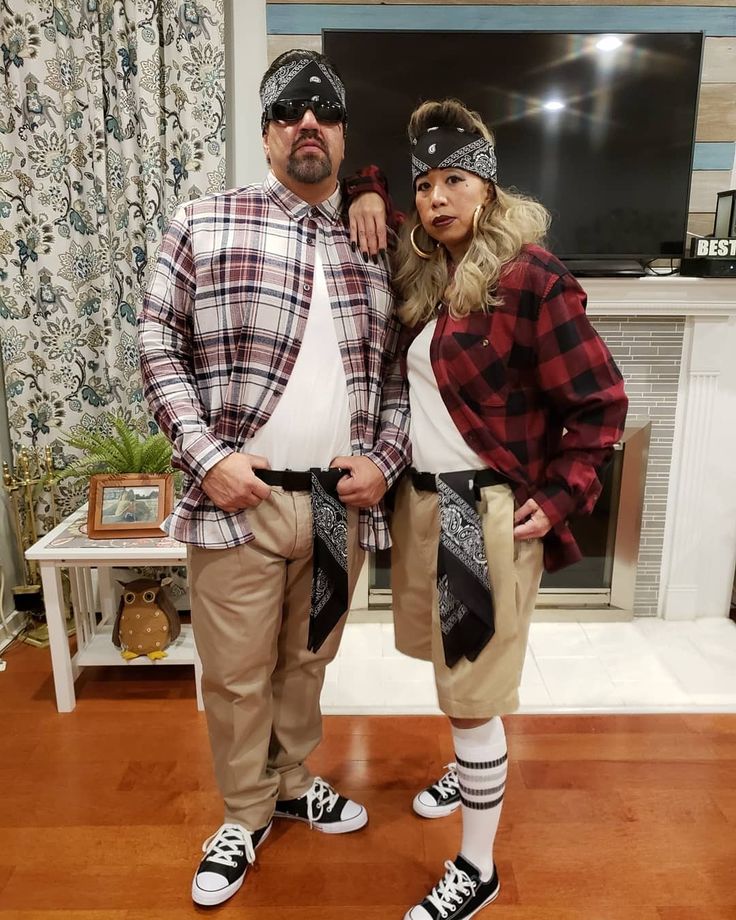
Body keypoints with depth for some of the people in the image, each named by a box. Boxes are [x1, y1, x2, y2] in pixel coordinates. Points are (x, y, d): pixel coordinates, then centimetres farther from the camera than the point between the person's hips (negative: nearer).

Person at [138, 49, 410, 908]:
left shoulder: (375, 250, 8)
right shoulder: (205, 223, 0)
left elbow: (400, 372, 11)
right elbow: (159, 346, -1)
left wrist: (384, 461, -3)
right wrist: (206, 456, -12)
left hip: (342, 504, 3)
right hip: (237, 500, -2)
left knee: (308, 660, 21)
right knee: (237, 675, 12)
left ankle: (293, 782, 46)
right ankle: (244, 814, 38)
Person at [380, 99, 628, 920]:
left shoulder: (529, 277, -15)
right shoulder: (422, 270, 7)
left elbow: (600, 402, -12)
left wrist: (558, 499, -14)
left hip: (488, 509, -7)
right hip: (422, 496, 7)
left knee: (472, 692, 2)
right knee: (452, 666, 23)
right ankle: (470, 770, 50)